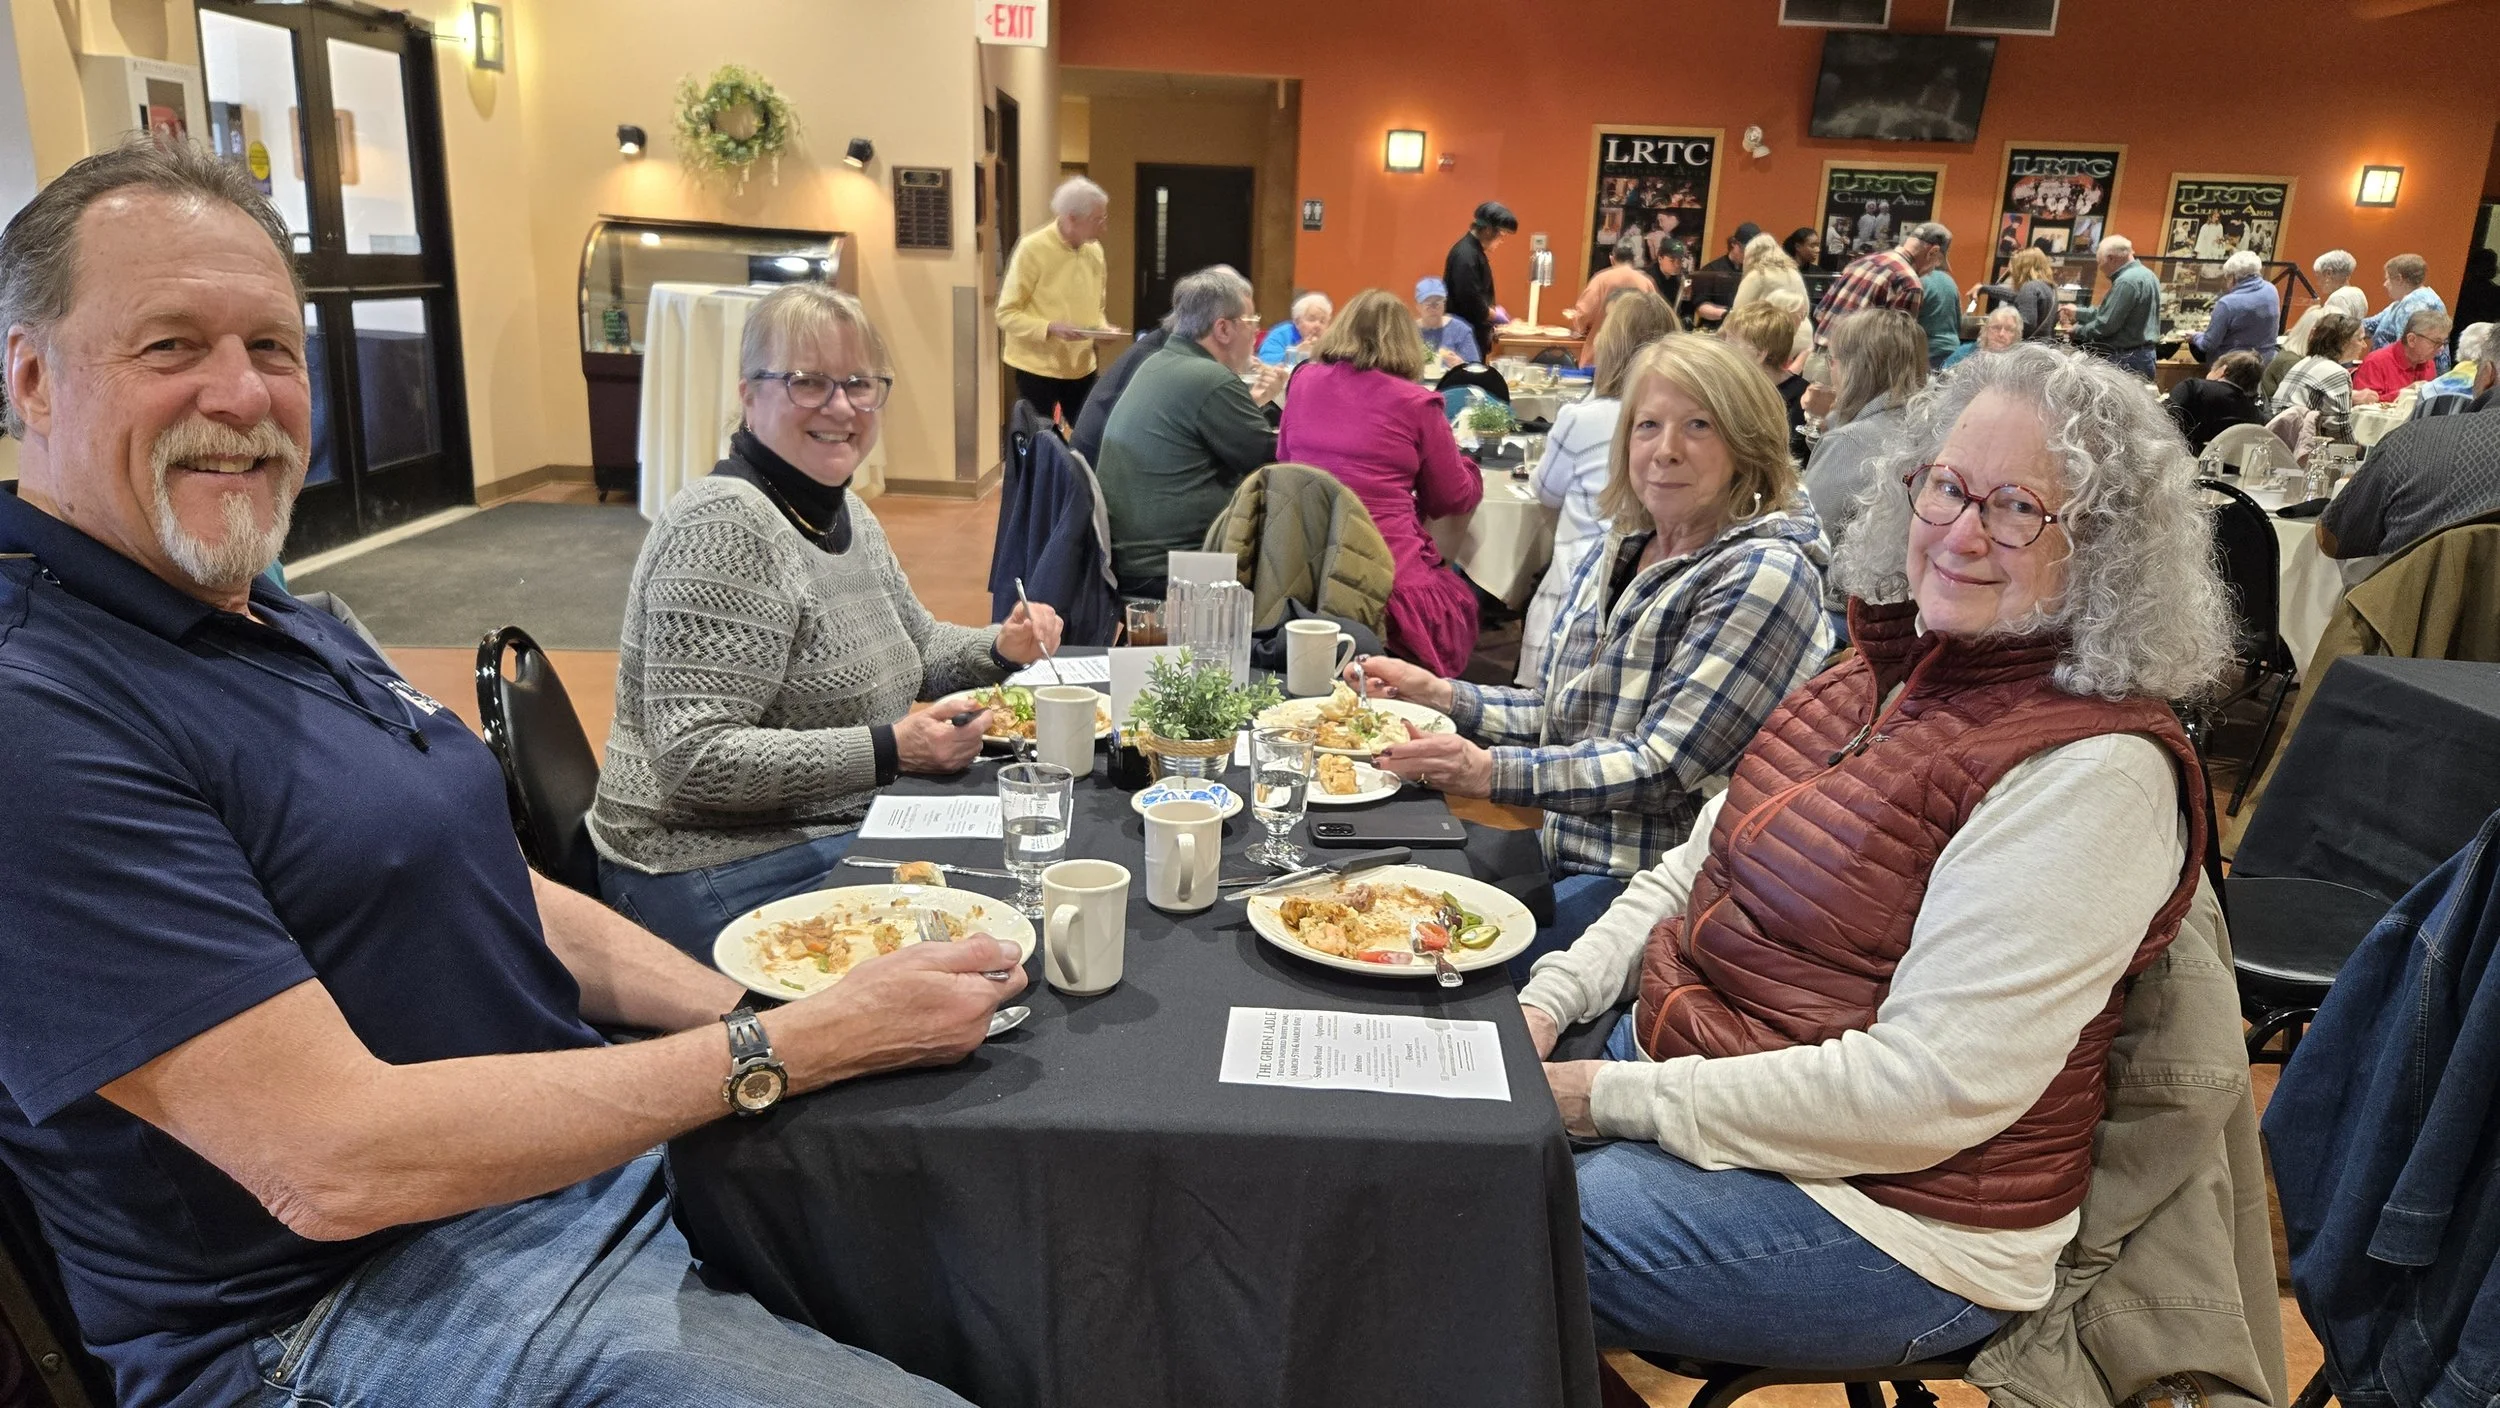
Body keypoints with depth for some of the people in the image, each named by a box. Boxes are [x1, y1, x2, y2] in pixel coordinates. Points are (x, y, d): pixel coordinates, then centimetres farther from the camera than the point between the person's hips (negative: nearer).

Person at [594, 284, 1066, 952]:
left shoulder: (845, 512, 9)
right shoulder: (725, 525, -20)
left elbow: (916, 644, 24)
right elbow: (694, 761, -25)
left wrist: (999, 647, 4)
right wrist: (888, 750, -28)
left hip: (844, 831, 9)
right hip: (721, 875, -9)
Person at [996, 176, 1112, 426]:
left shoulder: (1095, 250, 7)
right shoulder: (1032, 249, -13)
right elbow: (1006, 314, -13)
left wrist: (1102, 328, -3)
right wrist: (1051, 328, -26)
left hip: (1082, 368, 6)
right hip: (1038, 368, -5)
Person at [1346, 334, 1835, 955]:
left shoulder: (1763, 573, -14)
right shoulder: (1619, 547, 10)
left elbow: (1662, 766, -21)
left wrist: (1492, 771, -29)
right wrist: (1440, 694, 3)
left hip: (1654, 880, -7)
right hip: (1565, 850, 7)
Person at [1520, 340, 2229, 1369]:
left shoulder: (2094, 769, -20)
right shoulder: (1890, 667, 6)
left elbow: (1926, 1090, -24)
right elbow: (1698, 867, 10)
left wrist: (1613, 1097, -21)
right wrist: (1547, 1003, -4)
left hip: (1880, 1210, -7)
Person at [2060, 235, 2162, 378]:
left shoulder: (2127, 281, -18)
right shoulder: (2146, 275, 17)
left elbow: (2107, 324, -20)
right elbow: (2109, 312, 21)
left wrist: (2078, 330, -4)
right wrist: (2077, 314, 22)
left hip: (2126, 360, -10)